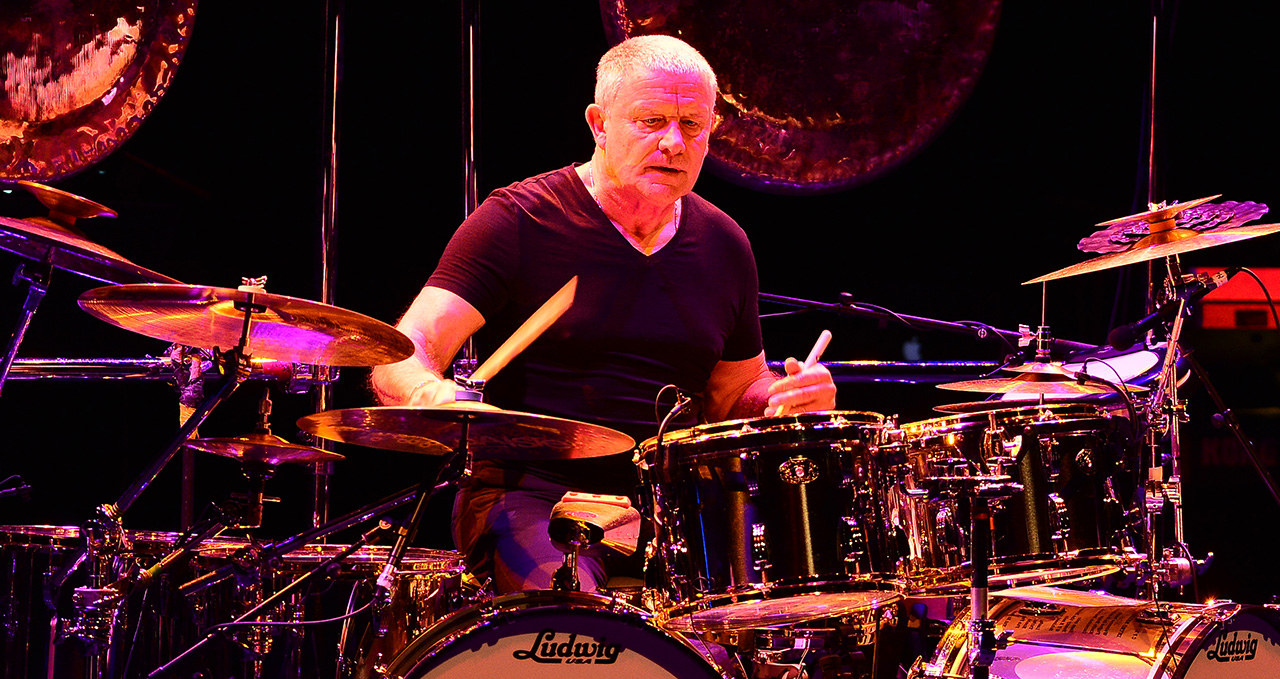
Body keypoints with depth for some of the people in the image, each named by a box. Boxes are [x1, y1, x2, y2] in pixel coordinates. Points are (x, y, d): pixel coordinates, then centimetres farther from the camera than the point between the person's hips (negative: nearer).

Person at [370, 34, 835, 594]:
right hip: (531, 499, -5)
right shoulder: (518, 221, -5)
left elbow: (737, 392, 24)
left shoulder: (722, 244, 12)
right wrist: (431, 394, -39)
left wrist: (791, 400, -1)